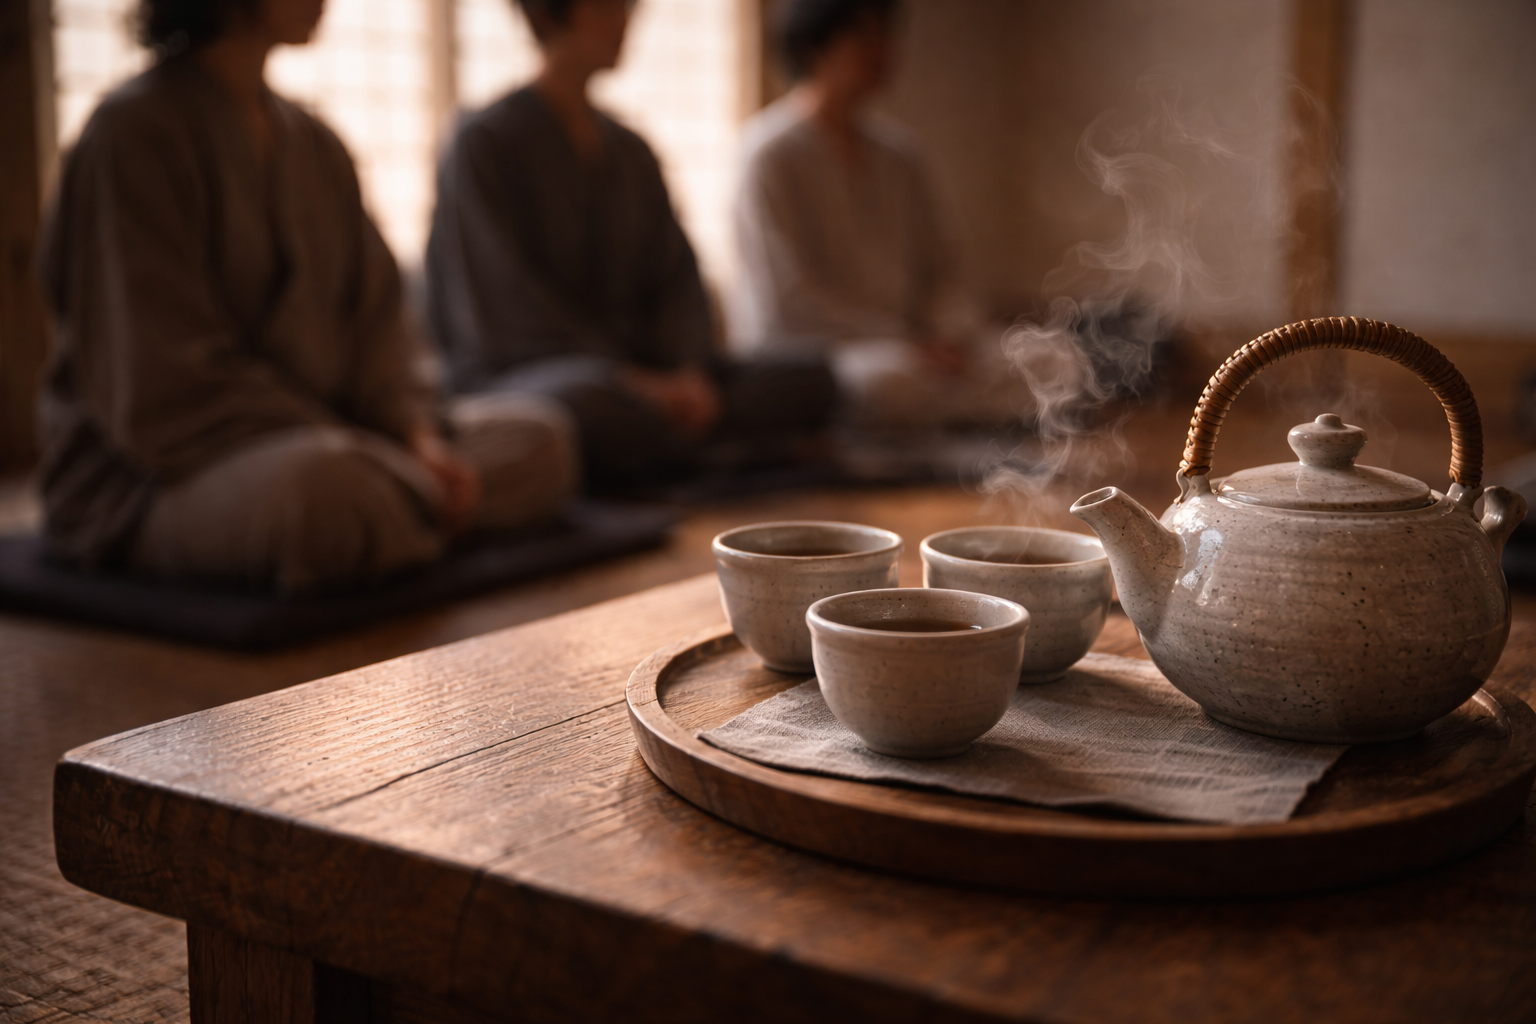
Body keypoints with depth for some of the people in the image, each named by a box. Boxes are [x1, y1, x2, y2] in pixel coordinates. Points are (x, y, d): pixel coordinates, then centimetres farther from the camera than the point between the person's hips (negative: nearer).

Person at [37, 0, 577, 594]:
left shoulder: (314, 144, 13)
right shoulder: (135, 132, -12)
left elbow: (374, 321, 10)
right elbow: (167, 383, -18)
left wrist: (419, 437, -11)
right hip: (148, 477, -8)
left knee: (538, 437, -2)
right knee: (324, 480, -40)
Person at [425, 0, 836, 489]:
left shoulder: (632, 154, 18)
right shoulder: (484, 142, -2)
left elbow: (676, 282, 11)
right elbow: (509, 307, -11)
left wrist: (689, 374, -10)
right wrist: (634, 379, -19)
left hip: (634, 371, 6)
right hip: (515, 373, -6)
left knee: (808, 379, -15)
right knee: (598, 404, -42)